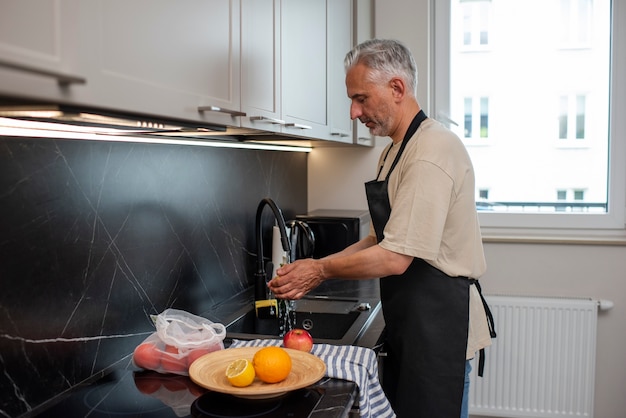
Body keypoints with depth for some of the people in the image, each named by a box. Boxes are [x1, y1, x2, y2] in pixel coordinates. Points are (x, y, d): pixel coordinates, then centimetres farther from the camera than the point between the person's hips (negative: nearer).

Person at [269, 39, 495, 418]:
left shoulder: (433, 151, -21)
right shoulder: (395, 151, 13)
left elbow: (395, 258, -25)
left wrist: (322, 269, -11)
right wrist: (317, 269, 6)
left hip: (438, 326, -9)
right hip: (409, 320, 9)